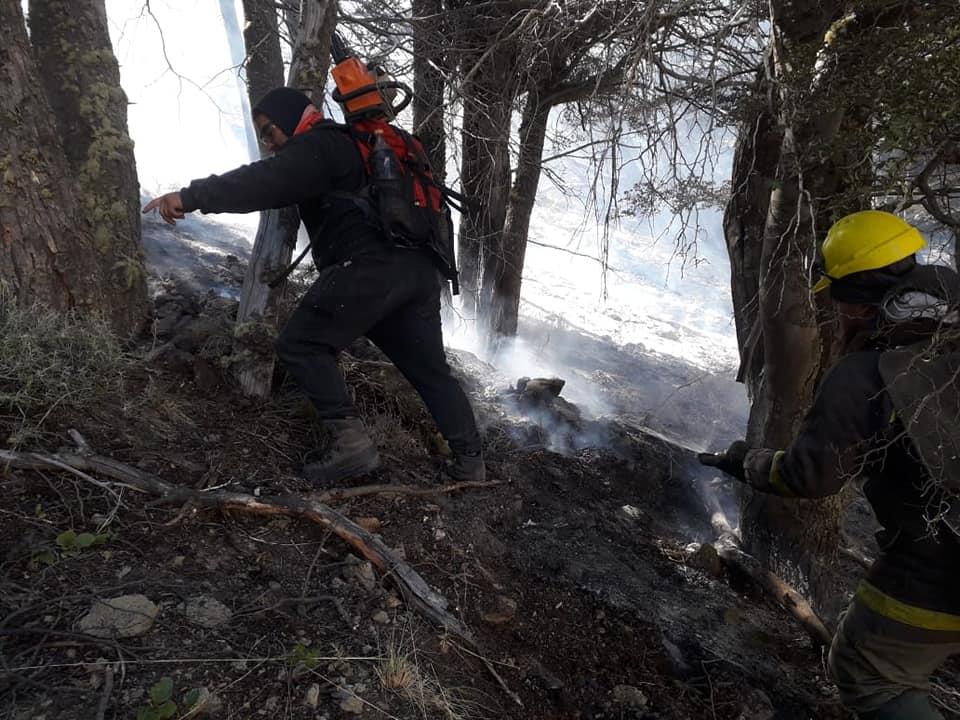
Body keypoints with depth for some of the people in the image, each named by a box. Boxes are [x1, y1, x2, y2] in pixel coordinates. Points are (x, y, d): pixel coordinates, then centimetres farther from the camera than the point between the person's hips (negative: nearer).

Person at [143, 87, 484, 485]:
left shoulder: (317, 145, 2)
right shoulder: (352, 144, 32)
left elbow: (267, 180, -15)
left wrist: (191, 196, -20)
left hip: (370, 266, -9)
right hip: (419, 268, 10)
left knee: (300, 345, -1)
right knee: (430, 368, 13)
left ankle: (349, 439, -9)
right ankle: (469, 459, 16)